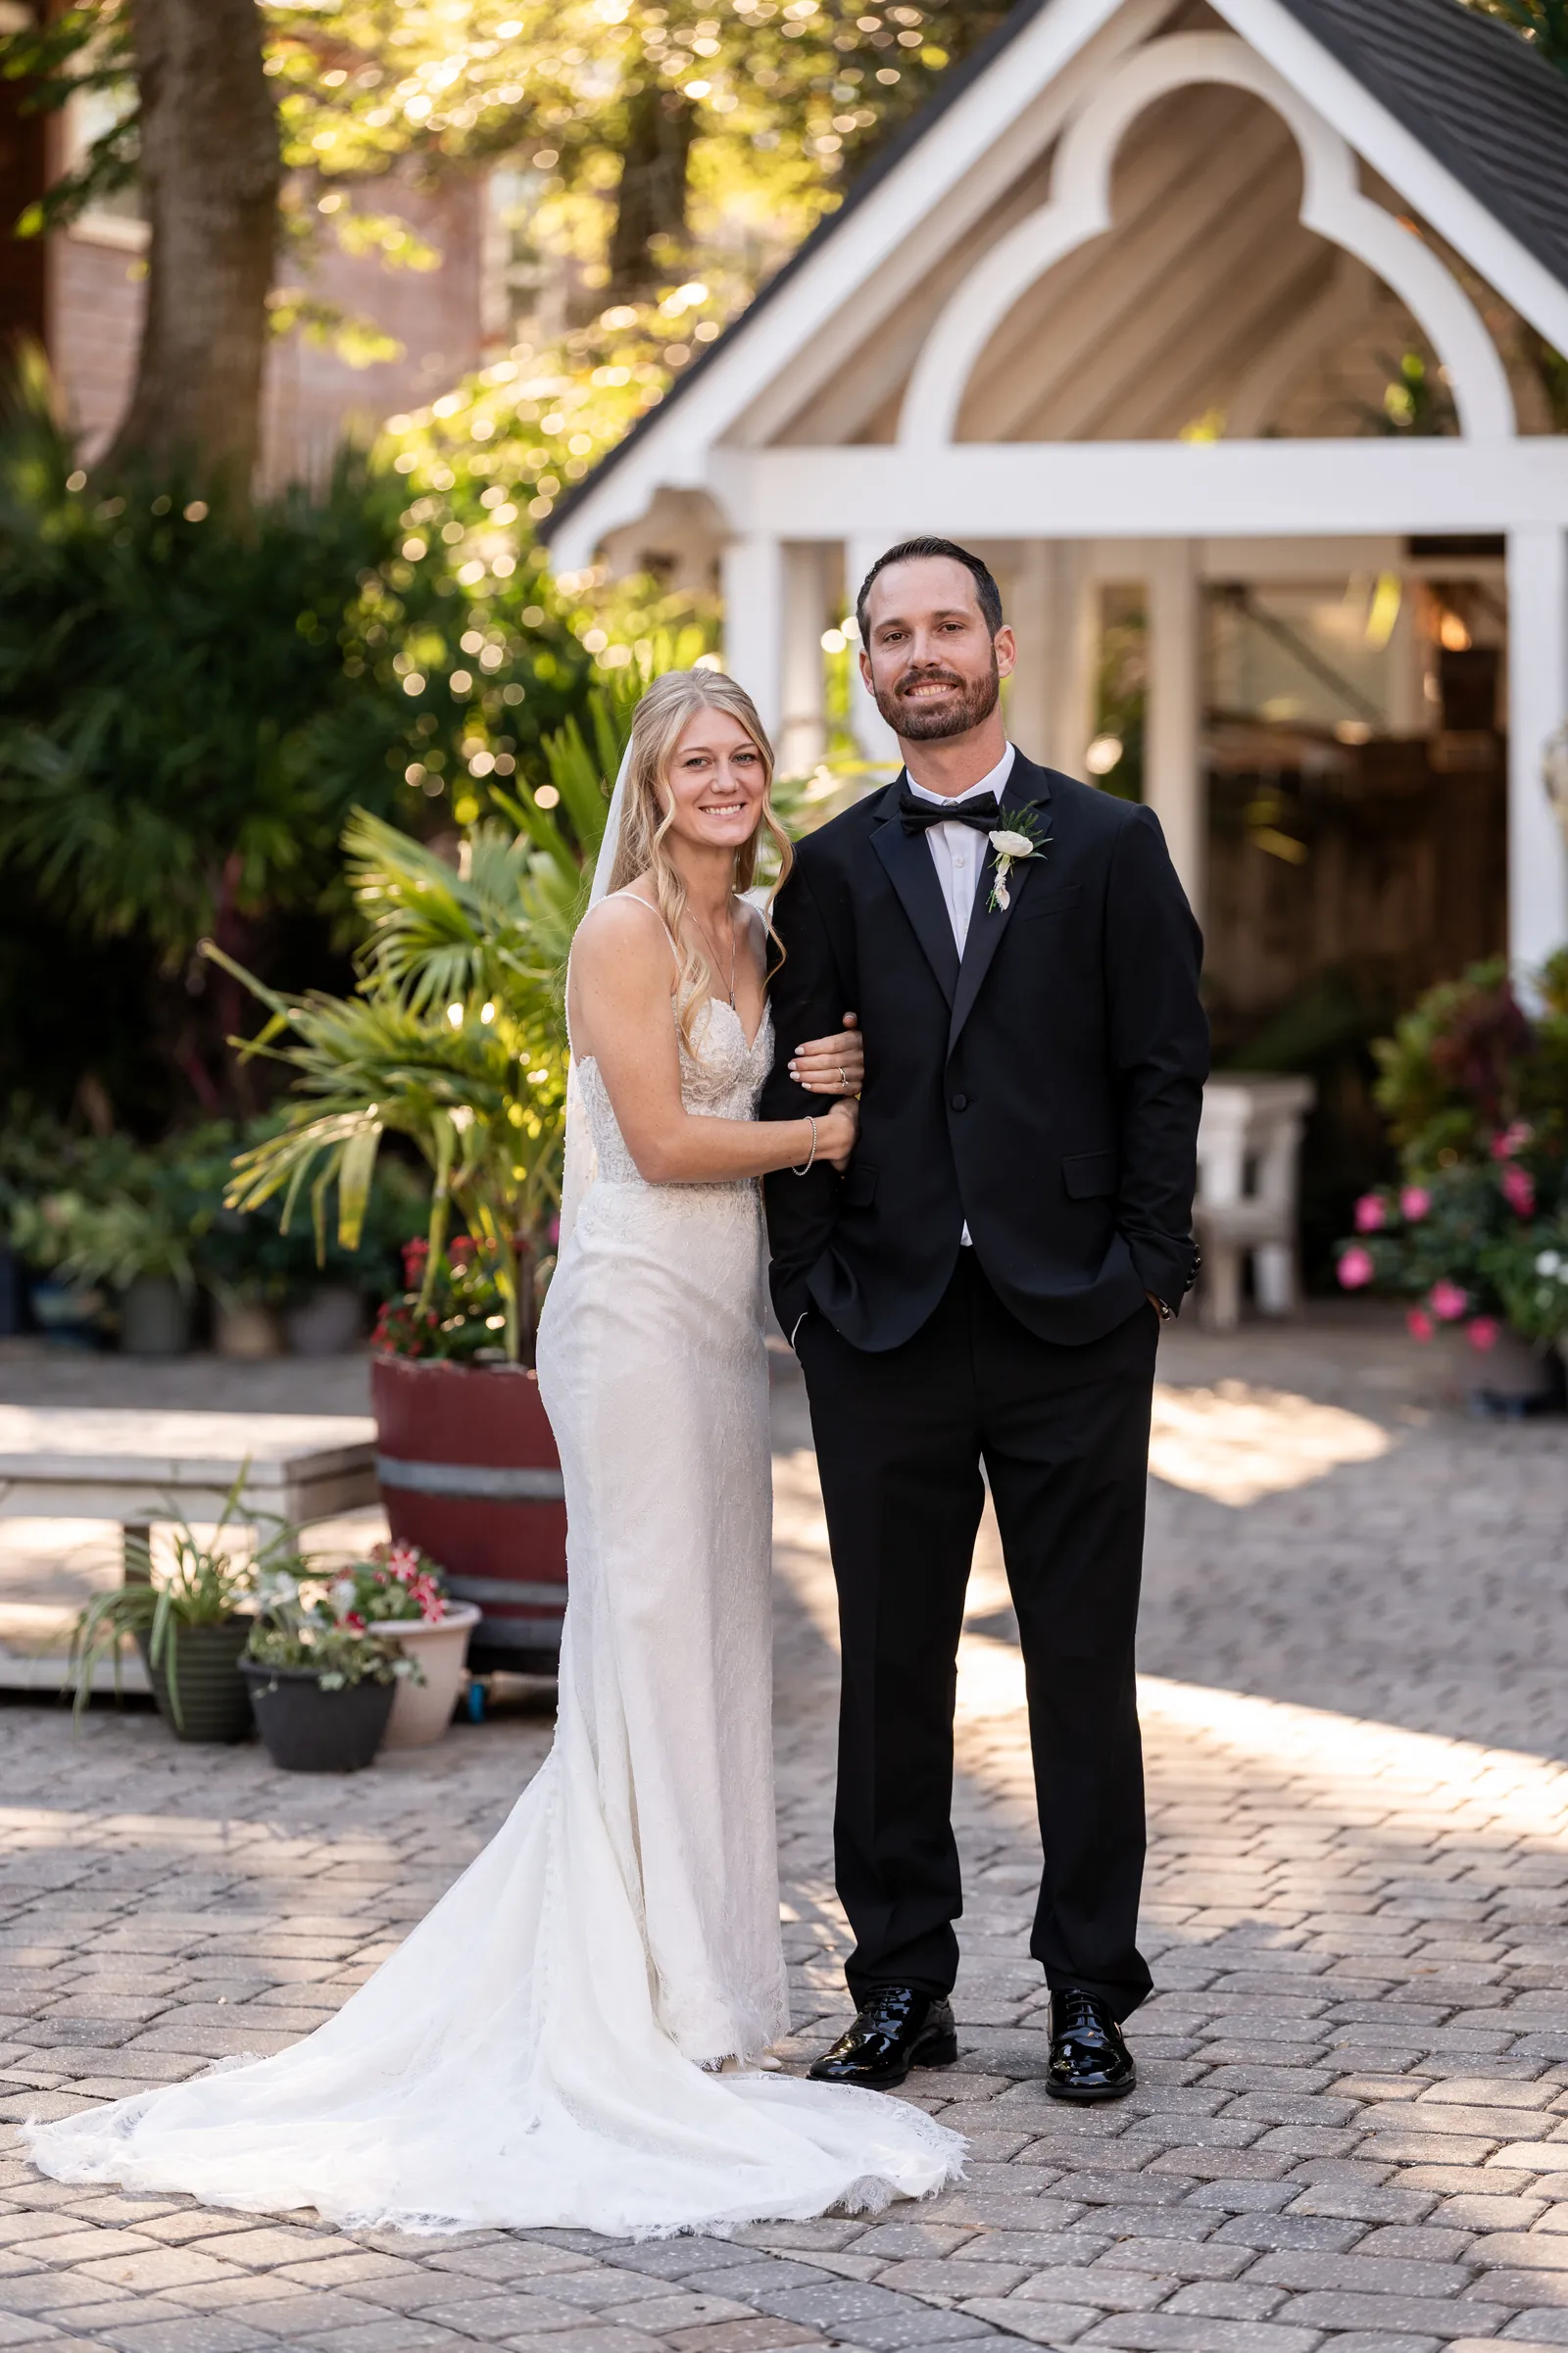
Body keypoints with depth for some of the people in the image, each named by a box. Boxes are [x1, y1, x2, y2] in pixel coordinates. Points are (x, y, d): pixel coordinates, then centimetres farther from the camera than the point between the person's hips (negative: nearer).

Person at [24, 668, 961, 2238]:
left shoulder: (752, 938, 16)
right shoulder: (626, 930, -10)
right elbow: (661, 1141, -16)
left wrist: (838, 1081, -1)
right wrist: (821, 1133, -5)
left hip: (720, 1312, 8)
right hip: (634, 1303, -8)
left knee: (704, 1649, 9)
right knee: (648, 1640, -5)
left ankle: (702, 1983, 15)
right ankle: (657, 2009, -1)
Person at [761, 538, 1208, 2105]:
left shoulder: (1110, 846, 4)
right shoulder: (834, 868, 8)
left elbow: (1165, 1069, 2)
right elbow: (796, 1089, 6)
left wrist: (1145, 1271, -5)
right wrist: (809, 1288, -3)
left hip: (1070, 1327, -1)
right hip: (885, 1329, 2)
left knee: (1082, 1667, 4)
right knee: (891, 1667, 6)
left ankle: (1089, 1995, 13)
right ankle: (902, 1988, 16)